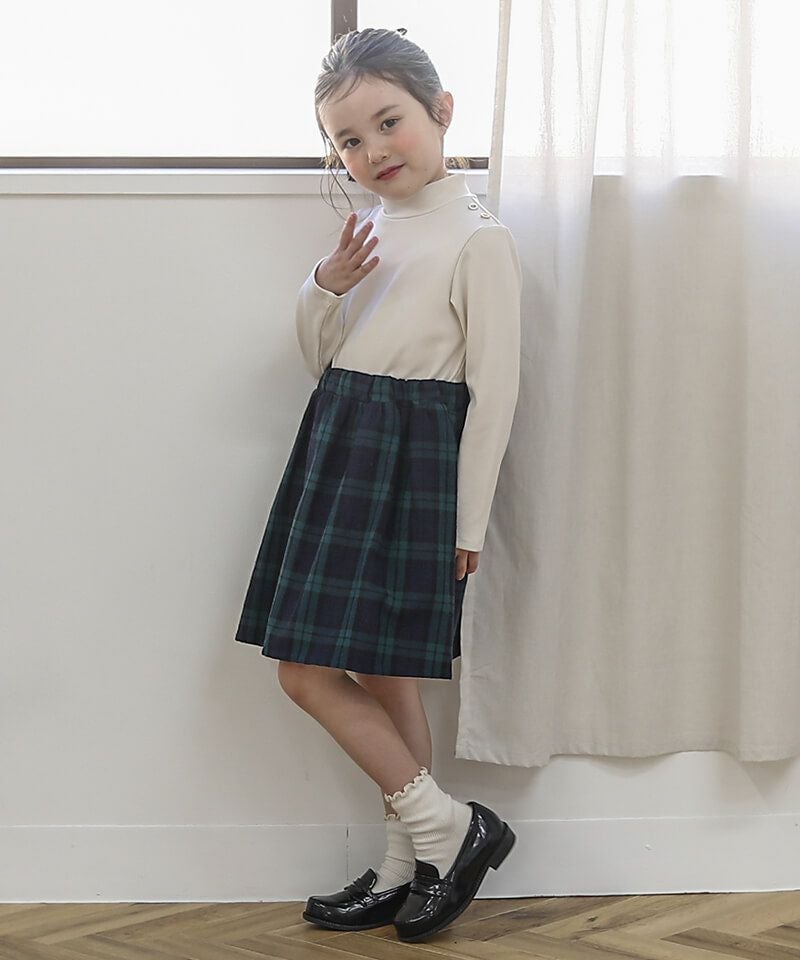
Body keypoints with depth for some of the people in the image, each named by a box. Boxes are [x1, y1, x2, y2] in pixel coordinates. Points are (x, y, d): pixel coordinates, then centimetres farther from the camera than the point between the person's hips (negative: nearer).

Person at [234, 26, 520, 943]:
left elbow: (494, 390, -11)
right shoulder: (373, 228, 13)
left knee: (309, 670, -9)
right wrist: (326, 286, -4)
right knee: (378, 675, 10)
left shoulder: (478, 239, -10)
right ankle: (407, 868, 19)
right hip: (340, 445, 8)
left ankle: (445, 827, 2)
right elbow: (323, 357, 17)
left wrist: (468, 524, -12)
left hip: (412, 459, -8)